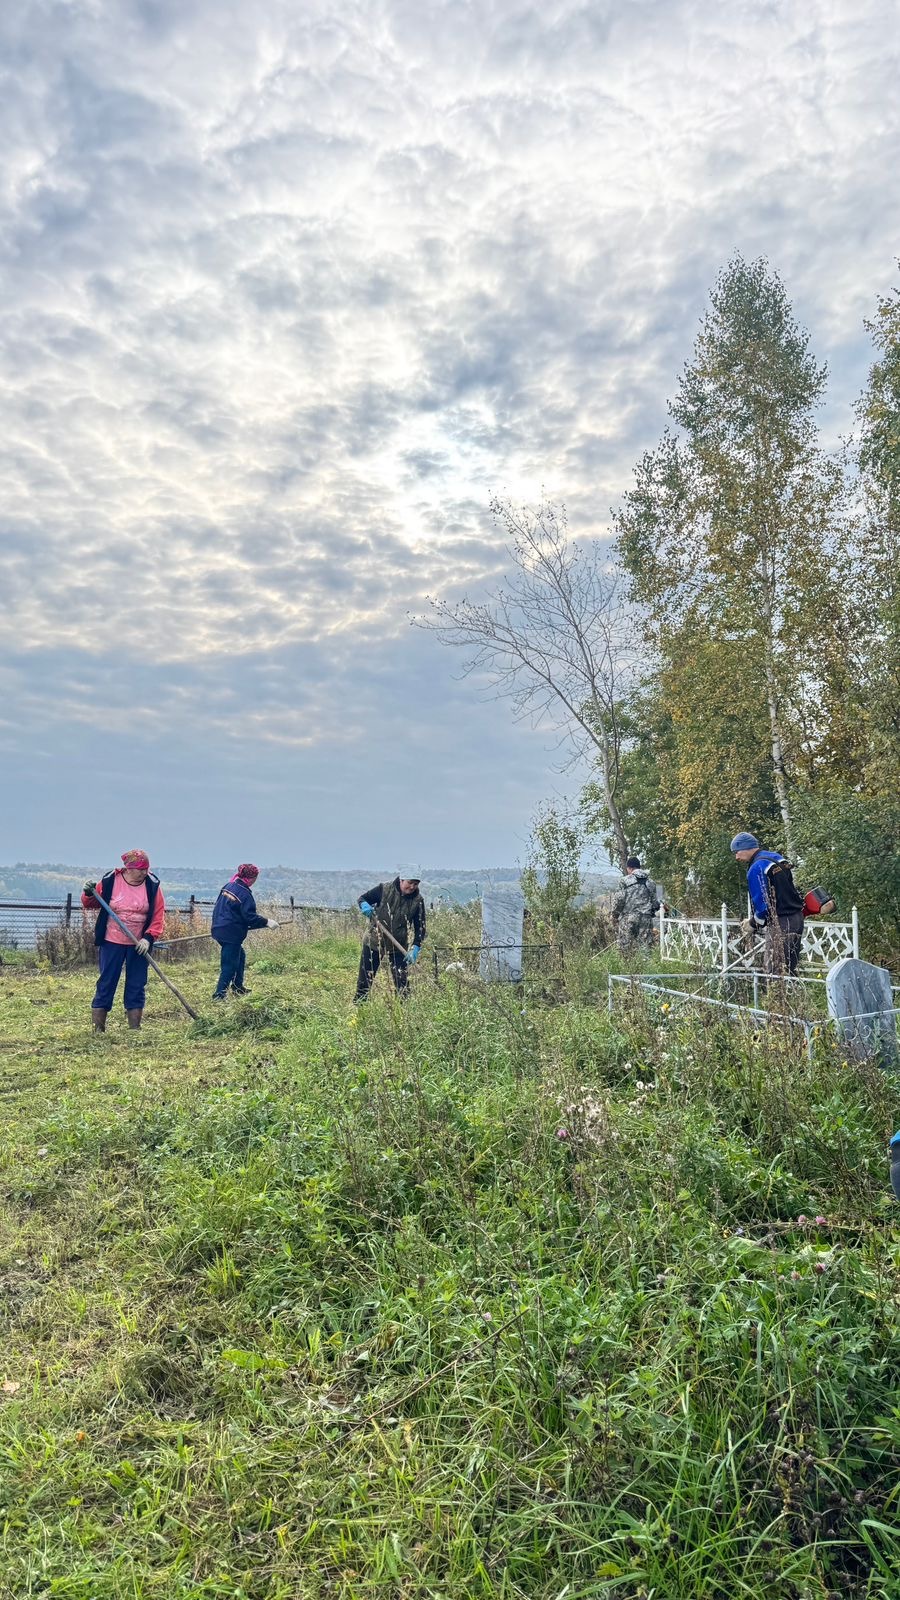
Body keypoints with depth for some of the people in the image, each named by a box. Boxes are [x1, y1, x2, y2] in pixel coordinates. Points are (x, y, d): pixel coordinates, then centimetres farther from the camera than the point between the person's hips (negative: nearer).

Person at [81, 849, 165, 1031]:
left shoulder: (152, 885, -4)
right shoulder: (109, 881, -6)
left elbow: (158, 915, -3)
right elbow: (90, 905, 7)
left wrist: (148, 938, -14)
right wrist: (89, 894, -14)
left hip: (138, 946, 1)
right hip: (111, 943, -1)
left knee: (137, 988, 6)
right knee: (106, 985, 2)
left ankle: (135, 1031, 16)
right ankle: (98, 1030, 10)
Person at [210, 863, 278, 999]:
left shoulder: (228, 886, 9)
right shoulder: (245, 894, -18)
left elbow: (218, 907, 18)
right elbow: (250, 917, -20)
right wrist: (267, 922, -10)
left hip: (218, 929, 9)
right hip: (232, 934, -9)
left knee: (240, 955, 23)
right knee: (230, 965, -1)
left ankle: (238, 987, 30)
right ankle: (219, 995, 1)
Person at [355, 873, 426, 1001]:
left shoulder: (417, 900, -7)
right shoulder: (384, 889, -11)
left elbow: (420, 928, -5)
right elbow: (362, 899, 0)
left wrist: (415, 948, -18)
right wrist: (365, 905, -25)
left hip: (398, 947, 0)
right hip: (373, 942, 0)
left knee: (402, 982, -3)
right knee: (365, 979, 8)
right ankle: (358, 1005, 24)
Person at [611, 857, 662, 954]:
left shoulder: (626, 881, -3)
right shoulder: (650, 882, 10)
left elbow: (619, 900, -6)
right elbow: (656, 902, 12)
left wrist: (615, 916, 5)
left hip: (628, 918, -3)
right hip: (646, 919, 3)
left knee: (626, 947, -1)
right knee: (645, 946, 4)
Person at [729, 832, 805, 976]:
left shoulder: (756, 868, -14)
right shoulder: (776, 857, 14)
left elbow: (763, 903, -16)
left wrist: (753, 924, 0)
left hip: (780, 923, -10)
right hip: (797, 918, 10)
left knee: (775, 972, -7)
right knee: (790, 969, 13)